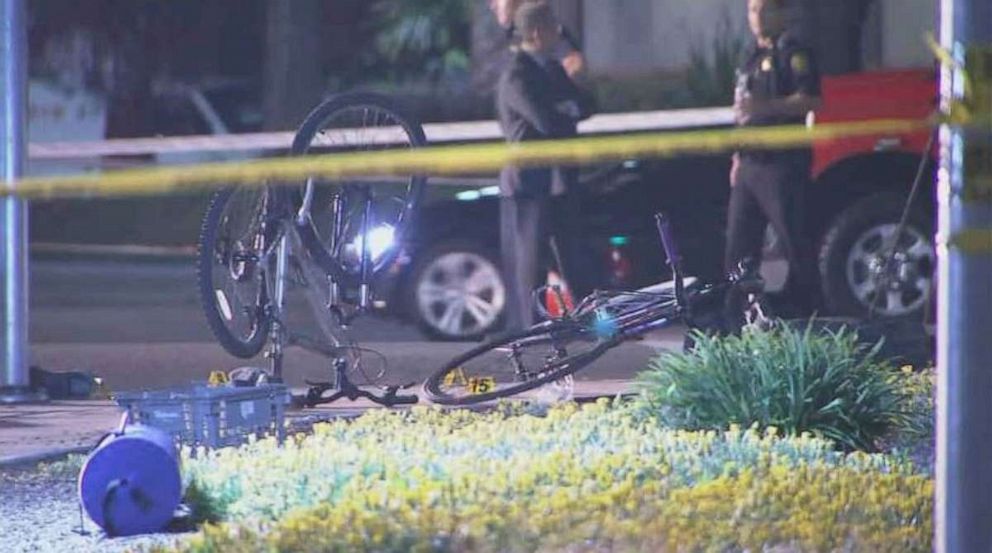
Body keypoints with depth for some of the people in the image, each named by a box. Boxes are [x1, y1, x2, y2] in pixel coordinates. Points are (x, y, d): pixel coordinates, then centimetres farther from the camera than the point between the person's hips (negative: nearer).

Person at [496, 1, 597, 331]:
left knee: (575, 258, 12)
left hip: (560, 178, 9)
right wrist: (571, 112, -5)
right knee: (526, 262, -2)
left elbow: (586, 106, 10)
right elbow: (546, 121, -26)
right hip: (529, 182, -9)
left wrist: (565, 111, -12)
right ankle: (526, 329, 3)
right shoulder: (515, 77, -16)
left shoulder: (552, 68, 13)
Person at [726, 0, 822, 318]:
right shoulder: (753, 59, 23)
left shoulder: (793, 54, -5)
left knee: (794, 242, -9)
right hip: (750, 165, 9)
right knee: (739, 244, 8)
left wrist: (764, 107, -27)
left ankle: (800, 310, -7)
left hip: (782, 164, -9)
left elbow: (810, 101, -18)